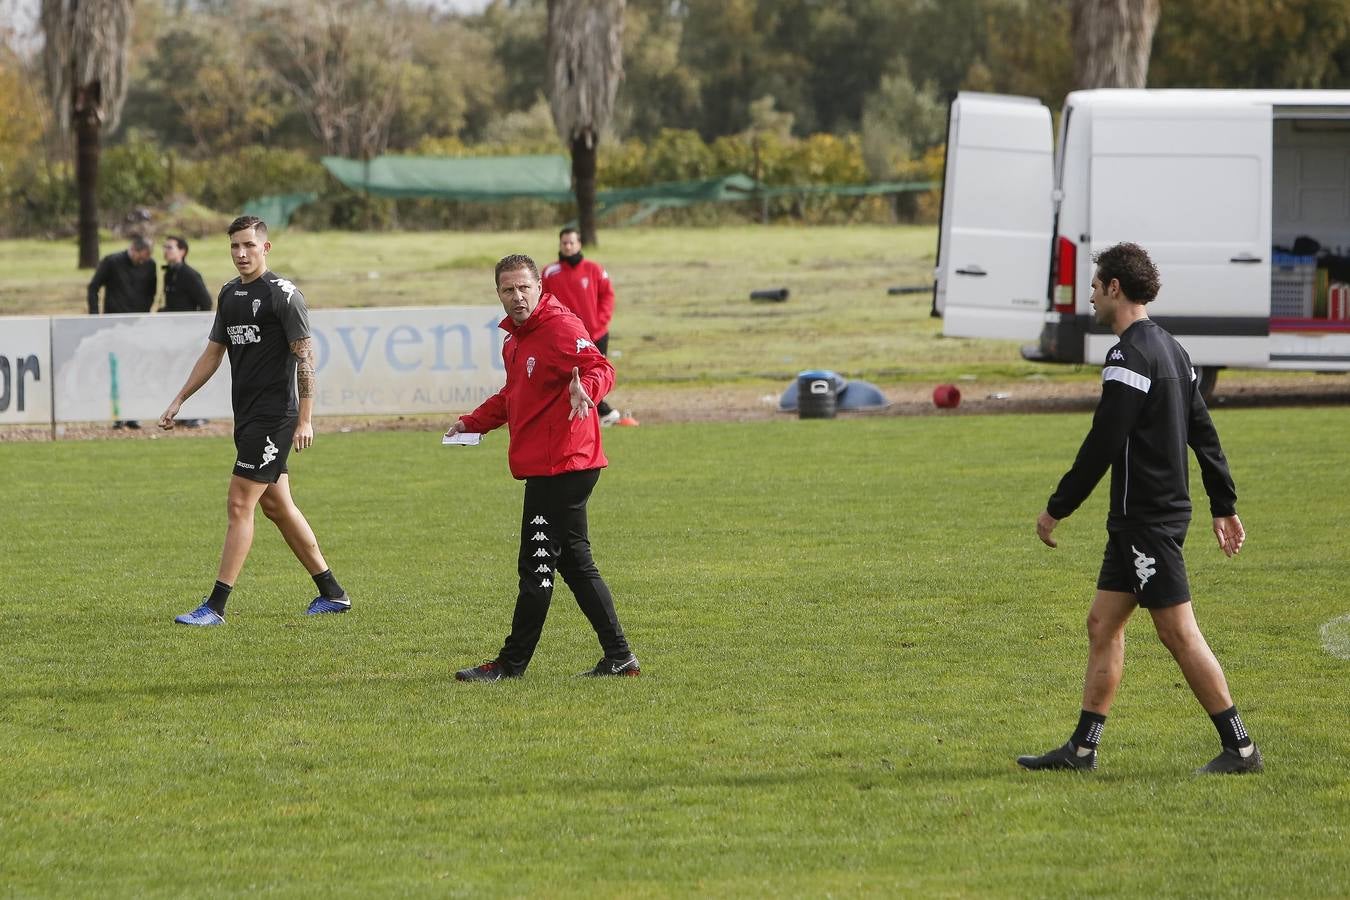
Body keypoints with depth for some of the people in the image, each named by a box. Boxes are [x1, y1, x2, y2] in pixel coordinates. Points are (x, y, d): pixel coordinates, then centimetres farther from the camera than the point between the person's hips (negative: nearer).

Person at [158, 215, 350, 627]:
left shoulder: (284, 295, -11)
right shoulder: (229, 294, 13)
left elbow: (305, 356, -12)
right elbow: (213, 353, 22)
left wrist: (305, 418, -17)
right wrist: (179, 400, 18)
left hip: (274, 416, -9)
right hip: (247, 416, 9)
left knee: (239, 504, -11)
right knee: (277, 505, 13)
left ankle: (215, 606, -10)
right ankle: (332, 593, 23)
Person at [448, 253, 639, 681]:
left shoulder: (561, 327, -13)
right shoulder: (516, 339, 17)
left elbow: (600, 368, -28)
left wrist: (585, 388, -49)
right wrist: (472, 423, 23)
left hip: (561, 466, -10)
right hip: (545, 466, 10)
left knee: (537, 566, -3)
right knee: (575, 563, 12)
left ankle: (511, 664, 3)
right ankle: (618, 657, 15)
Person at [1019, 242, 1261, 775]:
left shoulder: (1130, 356, -17)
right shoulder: (1170, 350, 14)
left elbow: (1103, 445, -19)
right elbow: (1203, 433, 18)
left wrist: (1057, 508, -12)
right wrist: (1224, 506, 22)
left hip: (1147, 521, -10)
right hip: (1139, 520, 10)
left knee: (1178, 632, -7)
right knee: (1102, 625, 12)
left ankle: (1239, 748, -4)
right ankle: (1082, 749, 14)